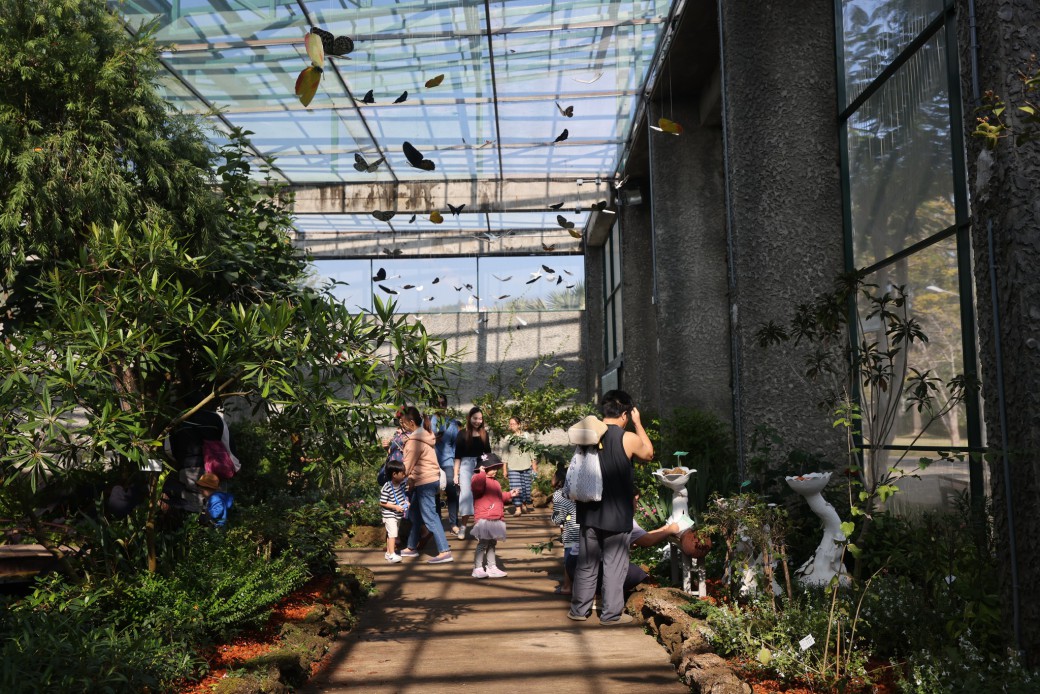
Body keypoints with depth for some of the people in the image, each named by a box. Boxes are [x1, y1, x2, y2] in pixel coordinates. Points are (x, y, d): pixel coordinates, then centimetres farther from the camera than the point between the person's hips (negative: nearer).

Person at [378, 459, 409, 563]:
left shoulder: (403, 484, -1)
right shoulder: (386, 488, -23)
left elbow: (405, 494, 18)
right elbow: (382, 503, -18)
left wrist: (407, 502, -1)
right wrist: (395, 507, -23)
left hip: (399, 515, 8)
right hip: (389, 515, -8)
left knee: (392, 534, 17)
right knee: (392, 534, -14)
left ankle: (388, 553, 28)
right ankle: (392, 555, -15)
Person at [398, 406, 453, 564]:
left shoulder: (414, 441, -17)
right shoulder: (423, 435, 13)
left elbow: (406, 466, -13)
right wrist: (411, 479, 6)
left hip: (425, 482, -10)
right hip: (429, 479, 10)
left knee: (429, 517, -10)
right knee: (414, 514, 18)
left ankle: (444, 552, -13)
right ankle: (411, 548, 29)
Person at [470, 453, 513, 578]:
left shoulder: (495, 482, 20)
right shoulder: (480, 479, -12)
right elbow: (477, 485, -38)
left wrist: (509, 495, 30)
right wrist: (482, 473, -33)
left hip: (496, 519, 9)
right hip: (484, 519, -9)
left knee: (492, 544, 16)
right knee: (483, 543, -5)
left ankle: (492, 567, 23)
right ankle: (478, 568, 1)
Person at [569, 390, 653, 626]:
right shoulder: (629, 438, -13)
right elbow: (648, 453, 8)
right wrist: (638, 424, 11)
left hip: (589, 511, 4)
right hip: (617, 513, -4)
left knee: (586, 563, 13)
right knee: (615, 564, 7)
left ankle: (579, 609, 21)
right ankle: (611, 613, 14)